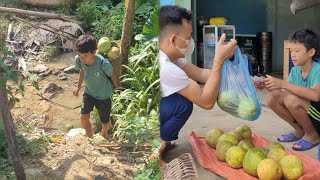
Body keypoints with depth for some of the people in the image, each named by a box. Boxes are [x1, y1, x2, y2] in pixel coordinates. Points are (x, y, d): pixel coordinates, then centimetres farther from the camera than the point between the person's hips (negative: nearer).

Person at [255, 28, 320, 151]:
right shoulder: (295, 71, 3)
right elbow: (284, 93, -2)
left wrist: (282, 84, -41)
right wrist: (267, 86, -21)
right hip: (305, 115, 7)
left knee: (291, 99, -32)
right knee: (272, 98, -12)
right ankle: (300, 131, 7)